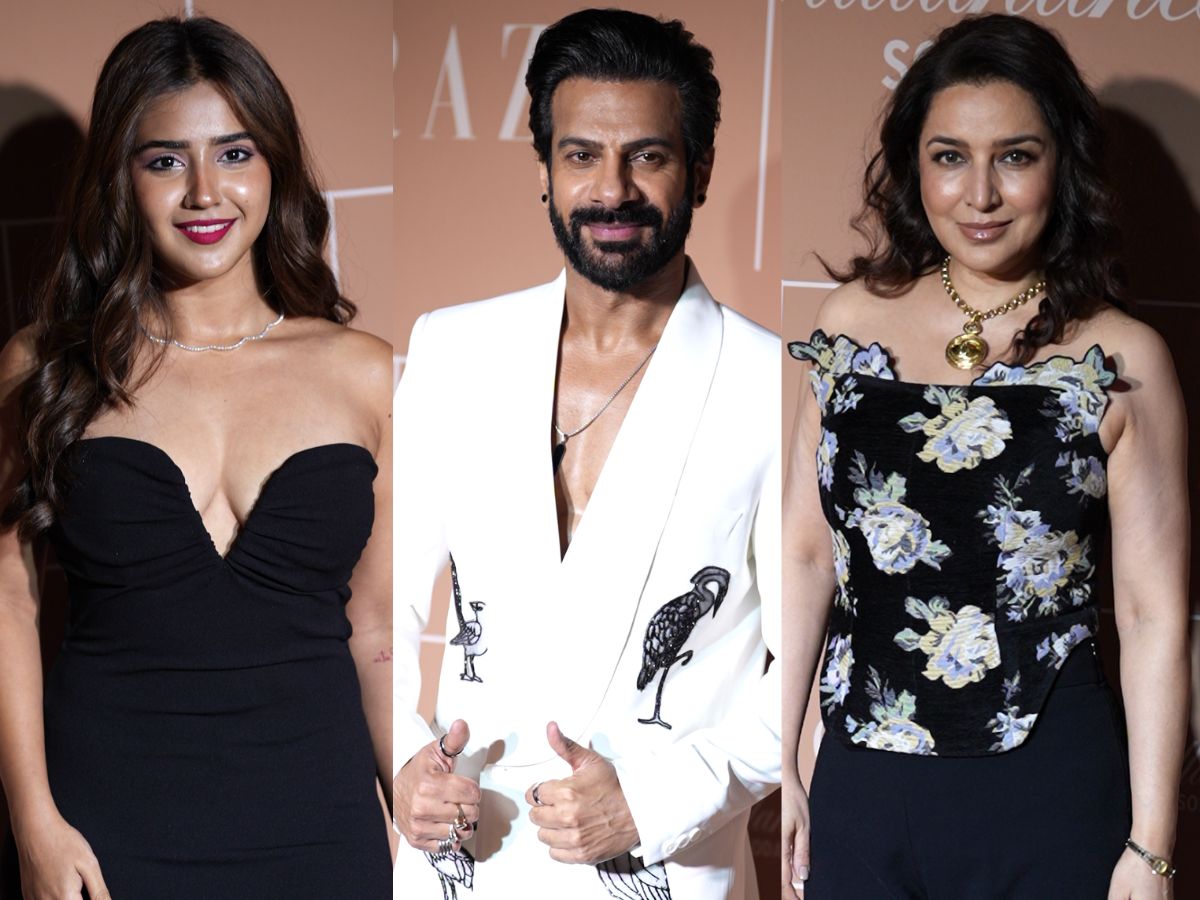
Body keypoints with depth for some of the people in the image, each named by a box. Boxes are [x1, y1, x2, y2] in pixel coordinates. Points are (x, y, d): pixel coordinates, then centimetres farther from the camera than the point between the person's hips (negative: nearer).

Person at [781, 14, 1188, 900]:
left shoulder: (1122, 361, -7)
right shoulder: (853, 320, 1)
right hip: (860, 783, 3)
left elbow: (1154, 616, -7)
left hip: (1047, 795, -2)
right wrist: (781, 769, 3)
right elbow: (806, 553, 4)